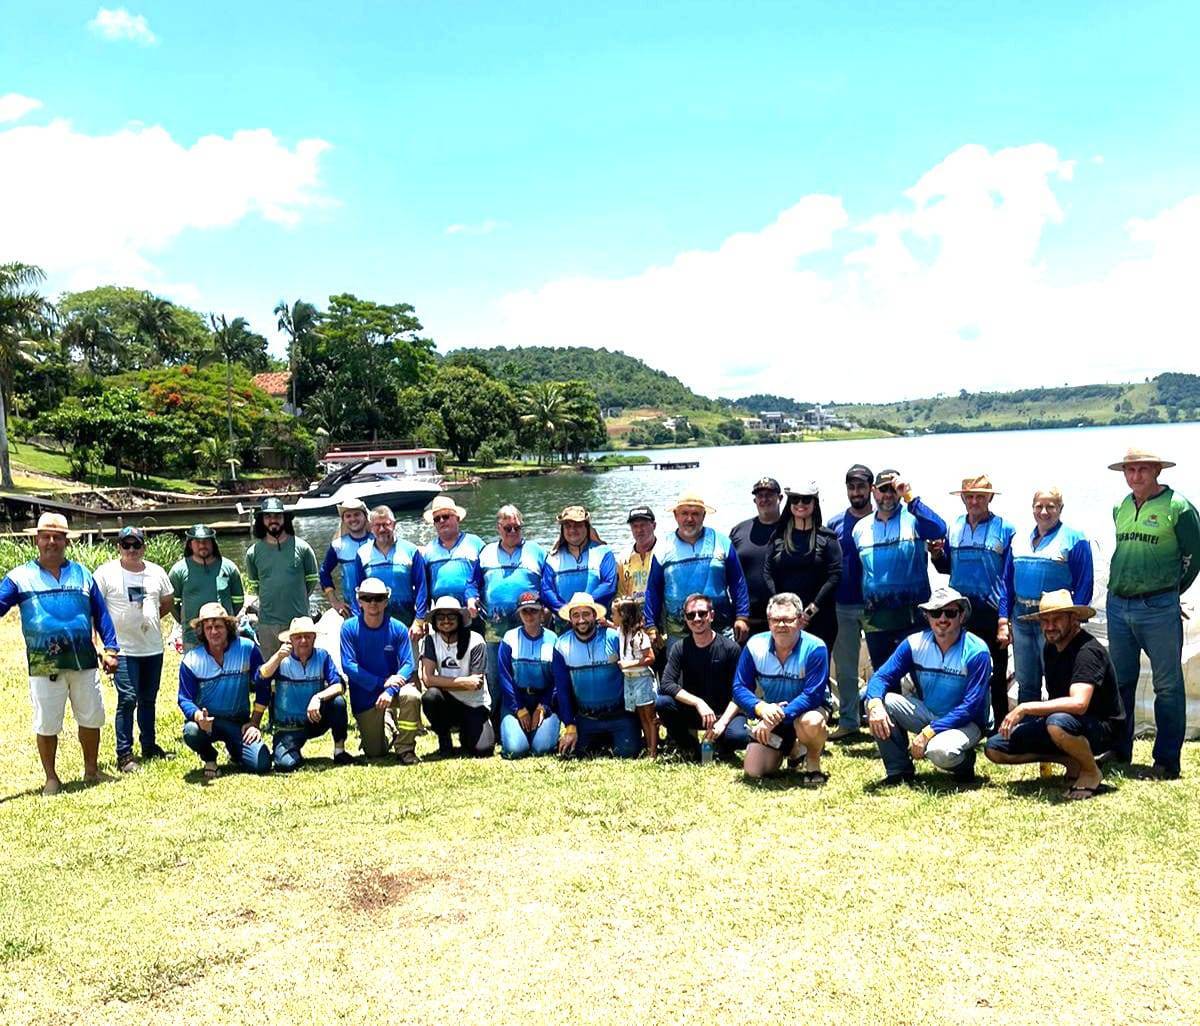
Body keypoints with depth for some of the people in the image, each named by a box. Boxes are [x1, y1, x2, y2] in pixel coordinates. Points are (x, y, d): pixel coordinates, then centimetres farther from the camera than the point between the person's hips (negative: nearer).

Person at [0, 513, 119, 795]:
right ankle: (51, 778, 21)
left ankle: (92, 770, 27)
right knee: (46, 724, 6)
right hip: (43, 665, -2)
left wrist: (110, 648, 3)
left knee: (91, 718, 9)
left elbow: (101, 613, 11)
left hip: (84, 662, 2)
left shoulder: (82, 573, 10)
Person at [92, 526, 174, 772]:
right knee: (127, 699, -10)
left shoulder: (156, 572, 7)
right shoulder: (106, 572, -6)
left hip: (153, 648, 5)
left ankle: (149, 746, 27)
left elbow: (168, 602, 21)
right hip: (124, 650, -5)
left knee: (148, 699, 15)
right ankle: (124, 754, -2)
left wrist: (149, 618, 10)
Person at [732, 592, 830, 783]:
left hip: (808, 709, -4)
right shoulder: (755, 646, -14)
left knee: (811, 722, -40)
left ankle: (813, 762, -4)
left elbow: (813, 695, -29)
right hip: (770, 713, 4)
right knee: (753, 772, -3)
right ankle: (790, 749, 30)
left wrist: (779, 717, -37)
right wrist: (761, 708, -33)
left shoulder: (815, 648, -25)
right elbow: (740, 688, -12)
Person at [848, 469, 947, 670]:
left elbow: (939, 530, -25)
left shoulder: (913, 518, -4)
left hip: (912, 616, -4)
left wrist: (910, 497, -25)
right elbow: (852, 570, 17)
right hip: (875, 619, 4)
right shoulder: (861, 528, 10)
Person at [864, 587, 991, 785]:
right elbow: (881, 676, -9)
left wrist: (928, 733, -29)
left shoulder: (976, 651, -18)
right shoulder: (915, 643, -6)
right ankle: (899, 770, -4)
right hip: (926, 713, 5)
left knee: (940, 751, -37)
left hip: (965, 722, -5)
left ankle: (965, 761, 1)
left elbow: (970, 707, -22)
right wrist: (875, 704, -33)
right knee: (879, 701, -19)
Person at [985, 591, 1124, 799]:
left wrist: (1025, 708, -30)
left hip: (1101, 727, -8)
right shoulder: (1051, 648, 6)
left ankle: (1091, 772, -11)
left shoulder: (1087, 651, -21)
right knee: (994, 748, -4)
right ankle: (1071, 761, 7)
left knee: (1058, 723, -42)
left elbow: (1078, 704, -35)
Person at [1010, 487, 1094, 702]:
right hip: (1021, 617, 5)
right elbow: (1008, 580, 15)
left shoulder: (1074, 539, -3)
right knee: (1025, 684, 13)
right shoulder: (1019, 538, 13)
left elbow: (1084, 584, -6)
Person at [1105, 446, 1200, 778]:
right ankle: (1119, 751, 24)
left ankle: (1167, 759, 7)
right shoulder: (1120, 508, 12)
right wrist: (1121, 590, 15)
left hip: (1158, 609, -6)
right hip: (1118, 605, 6)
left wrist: (1171, 590, 7)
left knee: (1167, 685, 0)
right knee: (1120, 682, 13)